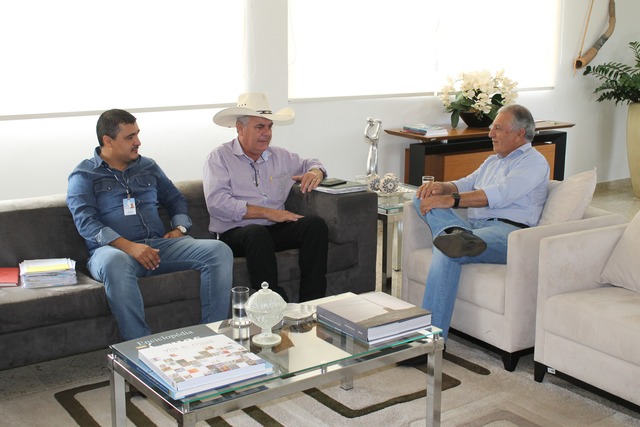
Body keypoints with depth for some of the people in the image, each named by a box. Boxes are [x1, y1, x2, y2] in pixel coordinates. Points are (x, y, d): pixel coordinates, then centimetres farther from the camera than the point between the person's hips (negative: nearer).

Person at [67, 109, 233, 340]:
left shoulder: (148, 167, 22)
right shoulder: (83, 175, 7)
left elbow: (175, 198, 29)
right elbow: (86, 222, -7)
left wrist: (180, 228, 5)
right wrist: (129, 246, -22)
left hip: (160, 244, 5)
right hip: (114, 249, -4)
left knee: (219, 250, -19)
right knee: (115, 263, -43)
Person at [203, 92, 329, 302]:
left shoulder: (279, 156, 19)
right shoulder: (219, 157, 2)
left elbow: (310, 163, 36)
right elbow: (217, 203, -12)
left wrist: (315, 173, 7)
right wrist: (267, 212, -16)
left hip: (276, 229, 5)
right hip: (235, 233, -5)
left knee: (316, 224, -21)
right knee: (256, 233, -38)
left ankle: (311, 305, -25)